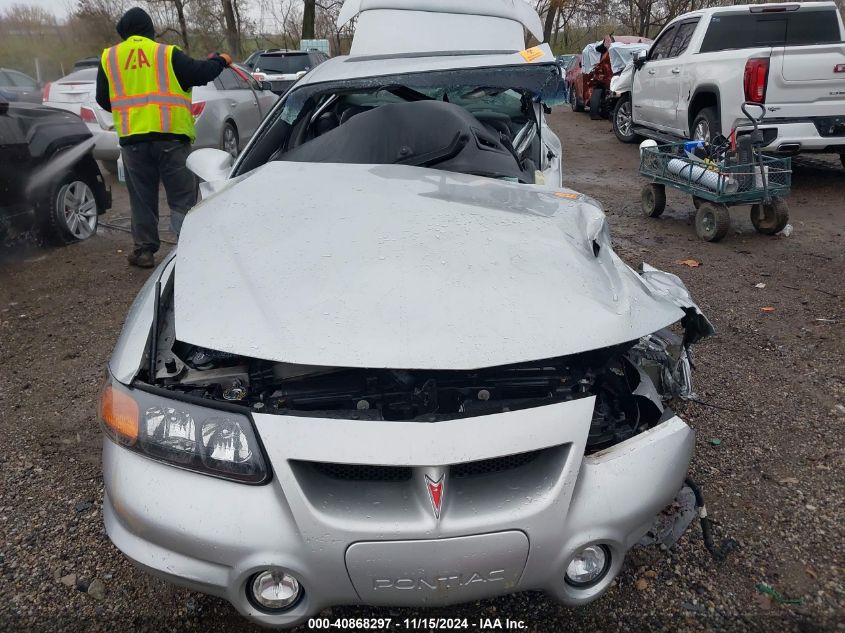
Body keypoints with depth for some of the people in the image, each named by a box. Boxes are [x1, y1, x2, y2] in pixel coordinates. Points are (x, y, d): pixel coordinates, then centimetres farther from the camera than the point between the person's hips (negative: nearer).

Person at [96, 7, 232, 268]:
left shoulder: (108, 58, 12)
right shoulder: (167, 54, 2)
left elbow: (103, 100, 17)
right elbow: (199, 73, 1)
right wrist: (219, 61, 19)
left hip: (132, 139, 3)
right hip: (170, 136, -3)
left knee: (142, 197, 13)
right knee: (182, 197, 2)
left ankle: (144, 249, 17)